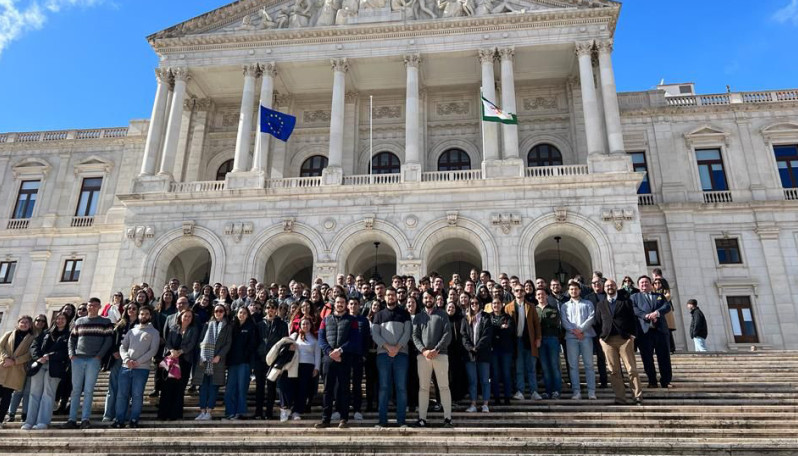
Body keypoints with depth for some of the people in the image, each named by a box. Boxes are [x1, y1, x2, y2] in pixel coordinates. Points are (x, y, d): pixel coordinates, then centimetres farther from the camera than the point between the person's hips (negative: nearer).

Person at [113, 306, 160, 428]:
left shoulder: (154, 332, 7)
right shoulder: (131, 331, 19)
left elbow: (153, 350, -3)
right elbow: (122, 347, 11)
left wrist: (138, 362, -12)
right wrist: (127, 359, -9)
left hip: (142, 368, -3)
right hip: (126, 367, 4)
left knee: (137, 395, -3)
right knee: (121, 394, 2)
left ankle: (134, 420, 5)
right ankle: (119, 420, 9)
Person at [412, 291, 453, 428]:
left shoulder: (442, 314, 9)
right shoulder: (418, 316, 14)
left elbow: (447, 334, -1)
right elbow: (415, 336, 5)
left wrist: (436, 350, -12)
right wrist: (424, 350, -11)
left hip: (440, 354, -2)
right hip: (423, 355, 2)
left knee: (444, 386, -2)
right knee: (423, 387, 2)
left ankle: (448, 418, 0)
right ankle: (422, 418, 5)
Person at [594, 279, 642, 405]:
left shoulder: (626, 301, 9)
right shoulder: (600, 305, 15)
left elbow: (633, 319, 4)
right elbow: (598, 323, 13)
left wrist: (633, 334, -5)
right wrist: (600, 337, 3)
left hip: (625, 338, -2)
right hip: (607, 340, 2)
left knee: (632, 369, -2)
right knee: (614, 371, 2)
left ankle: (638, 397, 4)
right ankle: (620, 399, 6)